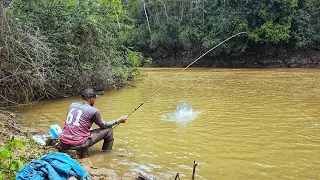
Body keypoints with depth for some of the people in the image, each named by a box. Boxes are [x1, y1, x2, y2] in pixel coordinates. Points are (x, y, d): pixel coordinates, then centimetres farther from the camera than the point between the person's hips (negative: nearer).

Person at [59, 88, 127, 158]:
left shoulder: (72, 105, 9)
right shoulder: (93, 110, -8)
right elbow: (103, 125, 7)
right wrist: (118, 121, 19)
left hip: (63, 143, 7)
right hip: (78, 144, -7)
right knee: (109, 129, 7)